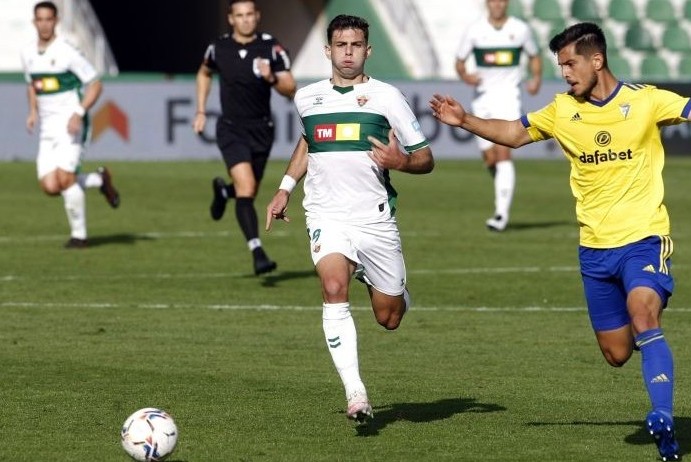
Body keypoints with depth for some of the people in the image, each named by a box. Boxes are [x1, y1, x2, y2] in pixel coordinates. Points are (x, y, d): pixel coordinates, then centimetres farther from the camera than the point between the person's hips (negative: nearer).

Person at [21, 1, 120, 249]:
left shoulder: (67, 52, -11)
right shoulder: (28, 54, 9)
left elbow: (95, 84, -8)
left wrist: (79, 113, -19)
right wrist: (33, 112, 11)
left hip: (70, 124, -6)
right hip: (48, 127, 6)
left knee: (64, 177, -18)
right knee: (50, 186, -6)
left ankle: (79, 234, -1)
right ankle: (100, 180, 19)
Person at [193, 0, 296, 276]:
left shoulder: (271, 48, -7)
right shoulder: (218, 49, -3)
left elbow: (290, 90, -8)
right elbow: (204, 73, 20)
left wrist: (271, 78, -28)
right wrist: (200, 111, 15)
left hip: (261, 130, 2)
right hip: (231, 129, -2)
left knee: (249, 194, 15)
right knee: (246, 189, -20)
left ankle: (223, 190, 51)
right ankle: (257, 253, -23)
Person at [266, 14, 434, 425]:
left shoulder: (386, 96, -1)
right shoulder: (307, 98, 9)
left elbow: (426, 159, 2)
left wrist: (402, 162, -19)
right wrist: (286, 188, 23)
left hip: (376, 218, -1)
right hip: (327, 217, 1)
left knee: (389, 318, 5)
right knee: (334, 288, -27)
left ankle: (381, 284, 43)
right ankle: (356, 394, -30)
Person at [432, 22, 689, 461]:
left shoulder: (644, 101, -7)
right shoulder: (562, 110, 6)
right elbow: (514, 133, 19)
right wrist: (465, 121, 8)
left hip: (644, 238, -5)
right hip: (595, 247, 5)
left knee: (643, 316, -31)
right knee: (617, 354, 9)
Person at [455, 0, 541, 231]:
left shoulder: (520, 29, 2)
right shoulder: (475, 31, 2)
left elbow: (534, 56, 17)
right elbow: (460, 61, 9)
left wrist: (536, 78, -2)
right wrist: (465, 76, -13)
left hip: (508, 96, -2)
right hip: (483, 97, 2)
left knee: (503, 152, -16)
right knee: (489, 158, 2)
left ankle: (502, 212, -18)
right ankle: (504, 189, 35)